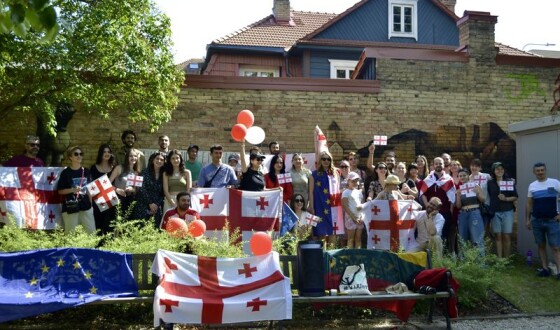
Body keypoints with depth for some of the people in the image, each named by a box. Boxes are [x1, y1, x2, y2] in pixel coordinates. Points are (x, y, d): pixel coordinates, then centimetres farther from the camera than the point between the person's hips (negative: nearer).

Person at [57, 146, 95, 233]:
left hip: (86, 207, 4)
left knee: (92, 232, 2)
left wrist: (91, 203, 11)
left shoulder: (86, 171, 10)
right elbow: (60, 191, -3)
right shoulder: (66, 172, -2)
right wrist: (72, 190, -18)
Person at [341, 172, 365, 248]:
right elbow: (345, 206, -11)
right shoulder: (346, 192, -4)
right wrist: (354, 217, -15)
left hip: (360, 217, 6)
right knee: (351, 238, -2)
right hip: (350, 217, -6)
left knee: (358, 238, 7)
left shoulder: (359, 192, 15)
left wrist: (362, 216, 3)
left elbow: (362, 204, 18)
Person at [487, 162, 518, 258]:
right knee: (498, 236, 2)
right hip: (495, 212, 1)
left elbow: (515, 197, 3)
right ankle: (499, 259, 7)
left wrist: (506, 199, -13)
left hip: (507, 211, 0)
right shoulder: (490, 183, 6)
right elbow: (488, 197, 11)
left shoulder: (510, 181, 4)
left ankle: (507, 259, 6)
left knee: (507, 236, -1)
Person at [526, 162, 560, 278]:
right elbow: (529, 204, 11)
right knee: (541, 245, 8)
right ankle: (545, 268, 15)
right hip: (537, 221, 4)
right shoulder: (532, 185, 7)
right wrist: (527, 219, 8)